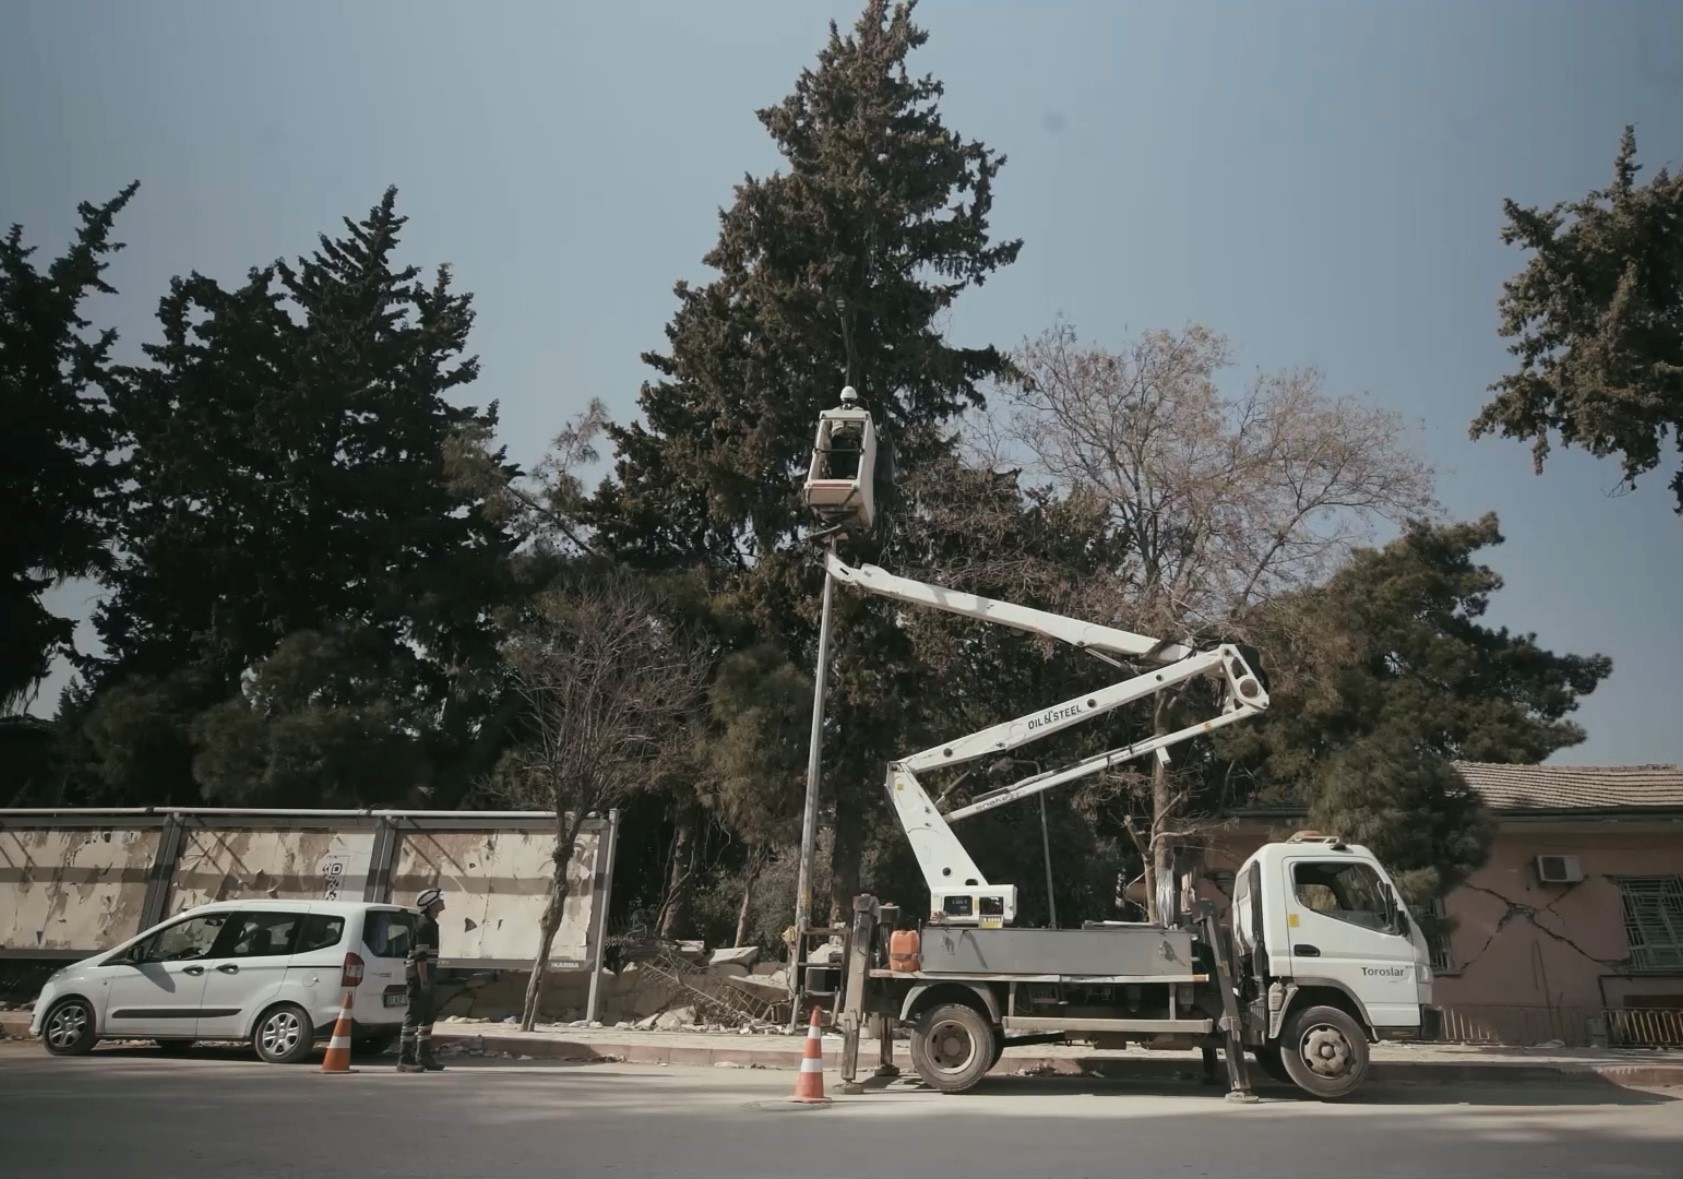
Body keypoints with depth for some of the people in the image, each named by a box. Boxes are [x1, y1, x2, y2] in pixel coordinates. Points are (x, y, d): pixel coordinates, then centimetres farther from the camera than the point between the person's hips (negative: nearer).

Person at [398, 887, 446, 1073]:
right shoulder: (424, 925, -14)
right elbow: (420, 955, -21)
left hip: (426, 975, 10)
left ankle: (423, 1056, 19)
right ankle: (405, 1059, -6)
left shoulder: (430, 924, 18)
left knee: (427, 1017, 13)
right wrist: (423, 980, -25)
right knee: (414, 1016, -8)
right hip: (419, 974, -10)